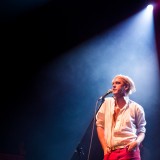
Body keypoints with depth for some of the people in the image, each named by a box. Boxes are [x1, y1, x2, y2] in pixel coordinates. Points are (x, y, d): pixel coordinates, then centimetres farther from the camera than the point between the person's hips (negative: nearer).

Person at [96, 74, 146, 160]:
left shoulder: (136, 108, 2)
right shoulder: (107, 102, 5)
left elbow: (141, 131, 10)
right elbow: (100, 125, 8)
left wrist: (137, 142, -11)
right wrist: (105, 148, 1)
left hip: (129, 153, -1)